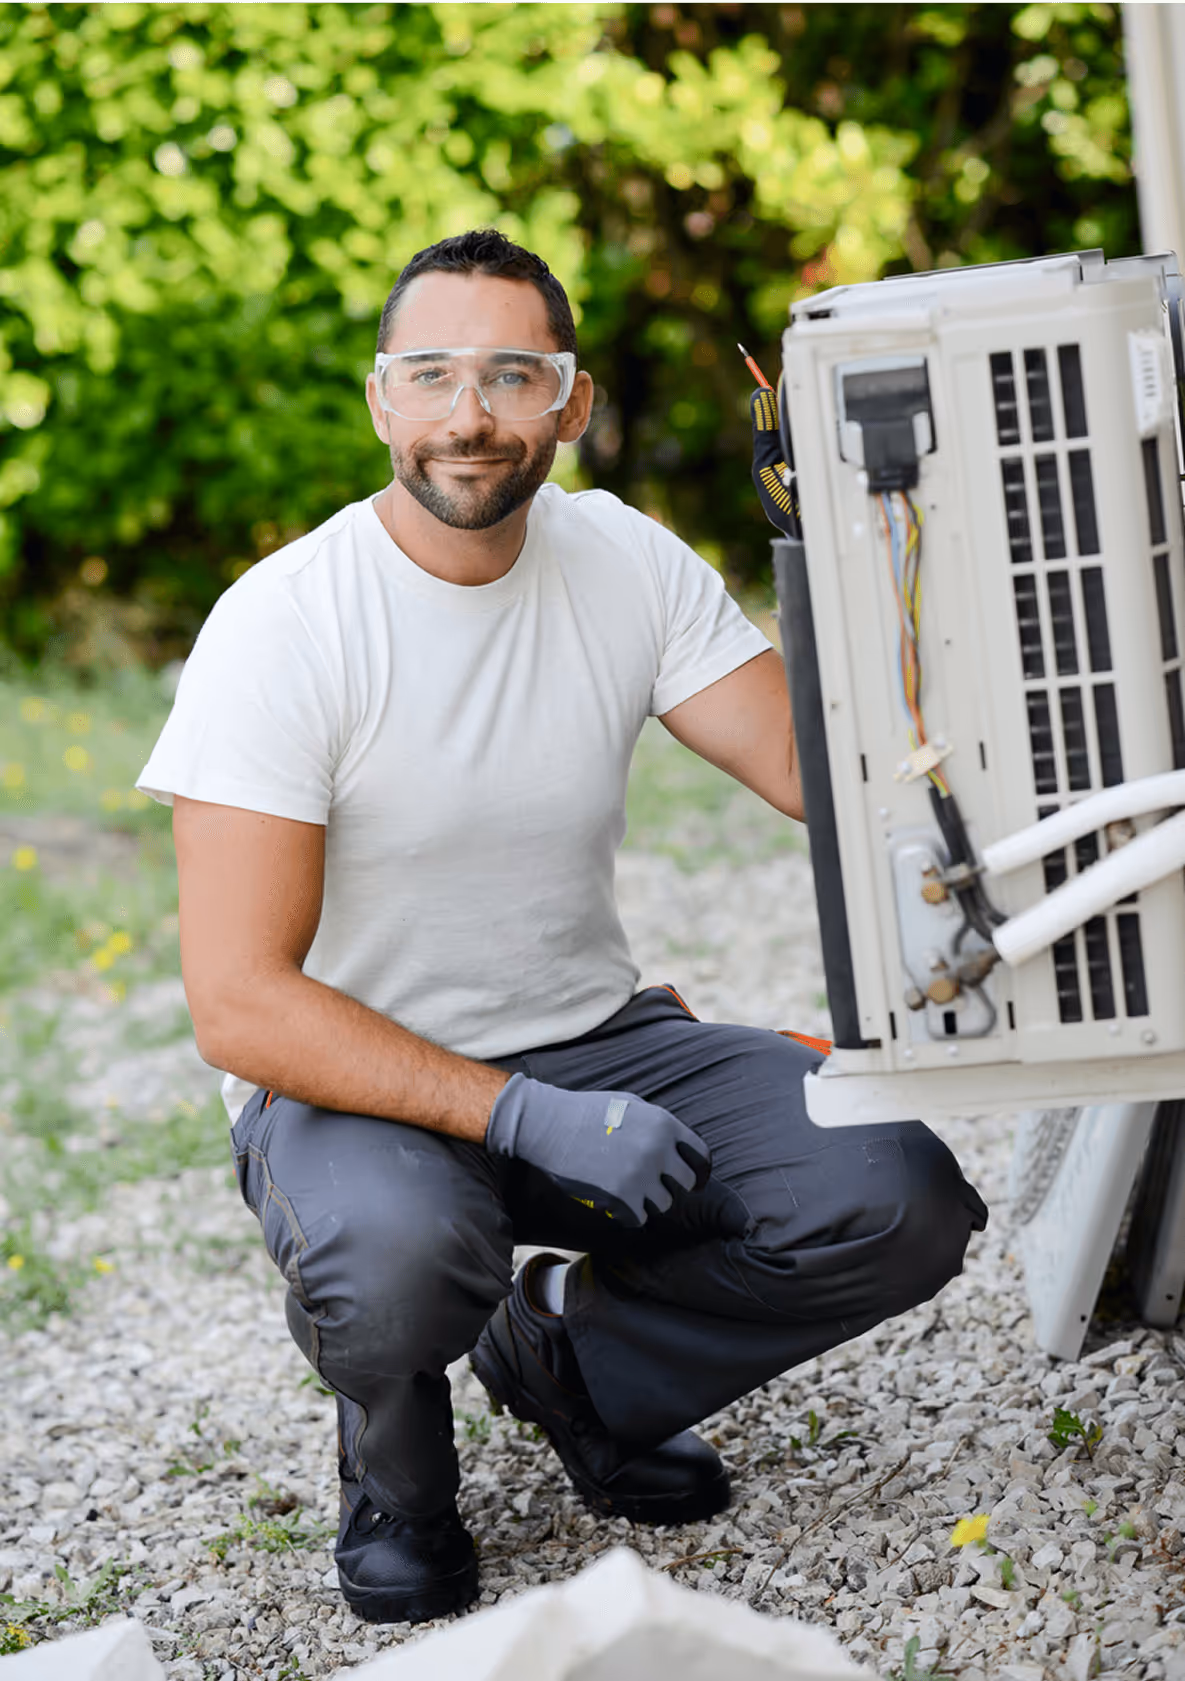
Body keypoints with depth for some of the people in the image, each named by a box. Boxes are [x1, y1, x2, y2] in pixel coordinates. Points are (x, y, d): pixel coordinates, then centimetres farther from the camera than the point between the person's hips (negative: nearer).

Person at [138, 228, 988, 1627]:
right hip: (356, 1079, -4)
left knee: (900, 1201, -18)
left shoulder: (625, 563, -2)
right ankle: (394, 1455, 2)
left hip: (595, 1039, 5)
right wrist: (520, 1118, -28)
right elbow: (239, 1003, -21)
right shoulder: (279, 628, -17)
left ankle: (574, 1361, 12)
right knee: (397, 1253, -39)